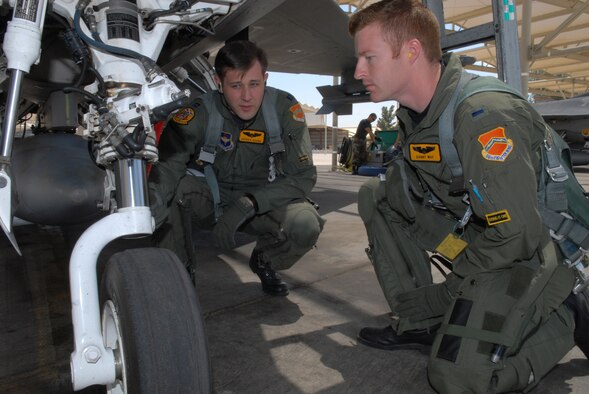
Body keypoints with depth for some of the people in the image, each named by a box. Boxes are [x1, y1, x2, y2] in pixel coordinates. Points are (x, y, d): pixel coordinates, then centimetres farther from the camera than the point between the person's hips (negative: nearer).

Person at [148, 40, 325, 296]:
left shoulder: (285, 109, -17)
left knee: (306, 225, -29)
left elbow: (303, 176, -18)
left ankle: (265, 261, 7)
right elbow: (166, 167, -30)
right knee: (170, 187, -30)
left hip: (264, 203, 1)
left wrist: (248, 204, -30)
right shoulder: (198, 111, -20)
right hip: (209, 199, 0)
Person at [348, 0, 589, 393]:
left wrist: (453, 279, -14)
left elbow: (517, 236, -29)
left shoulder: (482, 115, -29)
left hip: (525, 252, -7)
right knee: (376, 195, -5)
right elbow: (409, 185, 9)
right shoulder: (413, 111, -2)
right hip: (470, 230, 8)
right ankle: (419, 325, 1)